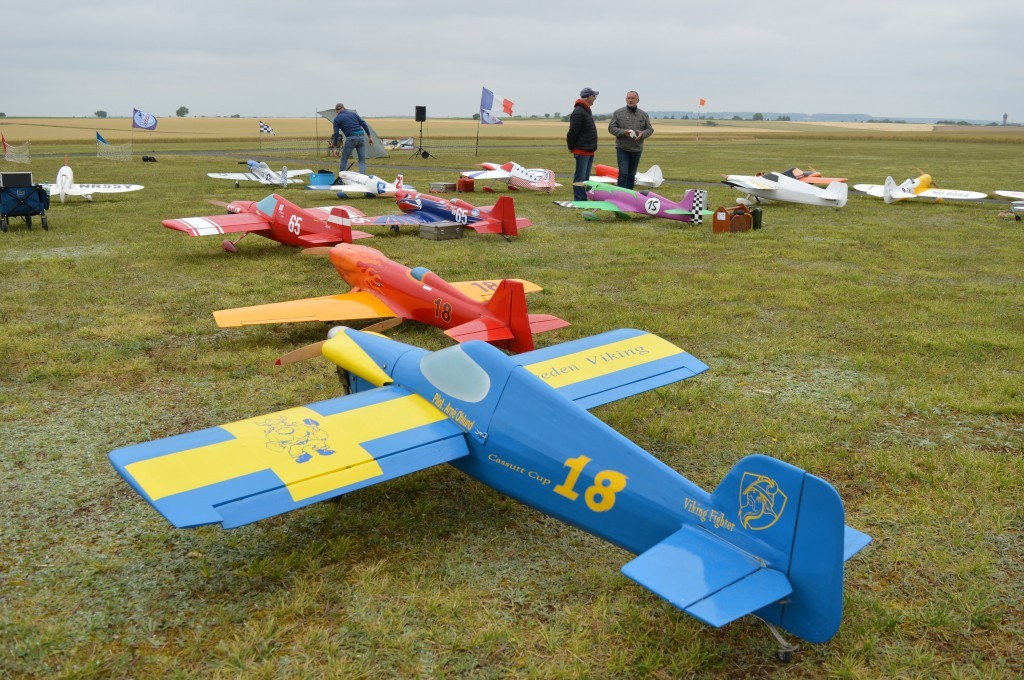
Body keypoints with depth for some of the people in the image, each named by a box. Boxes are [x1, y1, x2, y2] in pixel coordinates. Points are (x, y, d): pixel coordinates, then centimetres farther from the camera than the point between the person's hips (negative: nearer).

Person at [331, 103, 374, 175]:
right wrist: (369, 136, 14)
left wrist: (335, 147, 5)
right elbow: (364, 124, 10)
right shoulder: (353, 113, 16)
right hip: (361, 136, 3)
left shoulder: (337, 119, 5)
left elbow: (336, 133, 0)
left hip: (351, 138, -3)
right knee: (362, 161, 6)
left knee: (344, 159, 12)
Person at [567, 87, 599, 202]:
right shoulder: (578, 112, -17)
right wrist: (571, 147, -11)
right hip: (582, 151, -10)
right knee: (580, 178, -7)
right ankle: (578, 202, -5)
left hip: (589, 151, 10)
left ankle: (584, 200, 20)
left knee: (586, 178, 14)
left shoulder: (586, 111, 17)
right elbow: (573, 132, -19)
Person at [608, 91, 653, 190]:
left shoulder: (644, 114, 8)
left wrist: (642, 134, -12)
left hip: (637, 149, 3)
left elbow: (649, 129, 10)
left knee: (631, 175, 10)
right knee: (623, 174, -11)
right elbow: (611, 128, -1)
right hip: (622, 148, -3)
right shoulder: (618, 113, 1)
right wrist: (623, 132, -18)